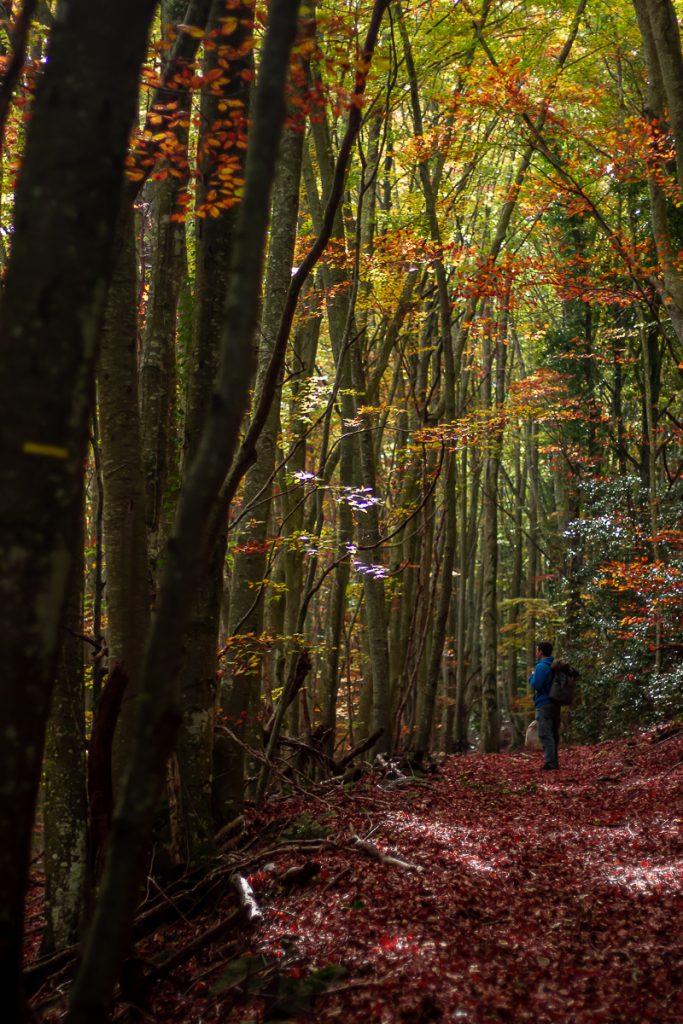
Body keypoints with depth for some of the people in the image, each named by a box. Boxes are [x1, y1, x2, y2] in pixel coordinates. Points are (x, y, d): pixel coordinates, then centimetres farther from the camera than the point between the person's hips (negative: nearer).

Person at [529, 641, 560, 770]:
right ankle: (554, 763, 17)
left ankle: (549, 763, -15)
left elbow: (535, 685, -20)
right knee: (553, 734, 13)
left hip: (544, 705, -9)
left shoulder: (541, 666, -13)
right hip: (555, 704, 9)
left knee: (545, 735, -9)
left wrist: (532, 676, -1)